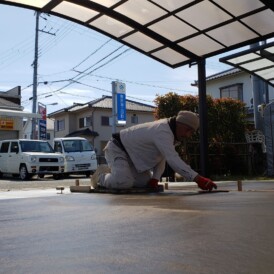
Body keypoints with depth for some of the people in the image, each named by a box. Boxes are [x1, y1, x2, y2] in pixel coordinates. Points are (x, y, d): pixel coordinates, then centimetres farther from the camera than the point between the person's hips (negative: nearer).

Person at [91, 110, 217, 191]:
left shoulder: (169, 129, 2)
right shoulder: (163, 132, -31)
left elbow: (162, 158, 5)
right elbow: (174, 160, -42)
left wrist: (154, 178, -9)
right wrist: (198, 179, -46)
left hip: (130, 155, 10)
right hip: (117, 149, -10)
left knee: (146, 182, 6)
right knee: (123, 183, -30)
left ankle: (113, 172, 23)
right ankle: (101, 176, 2)